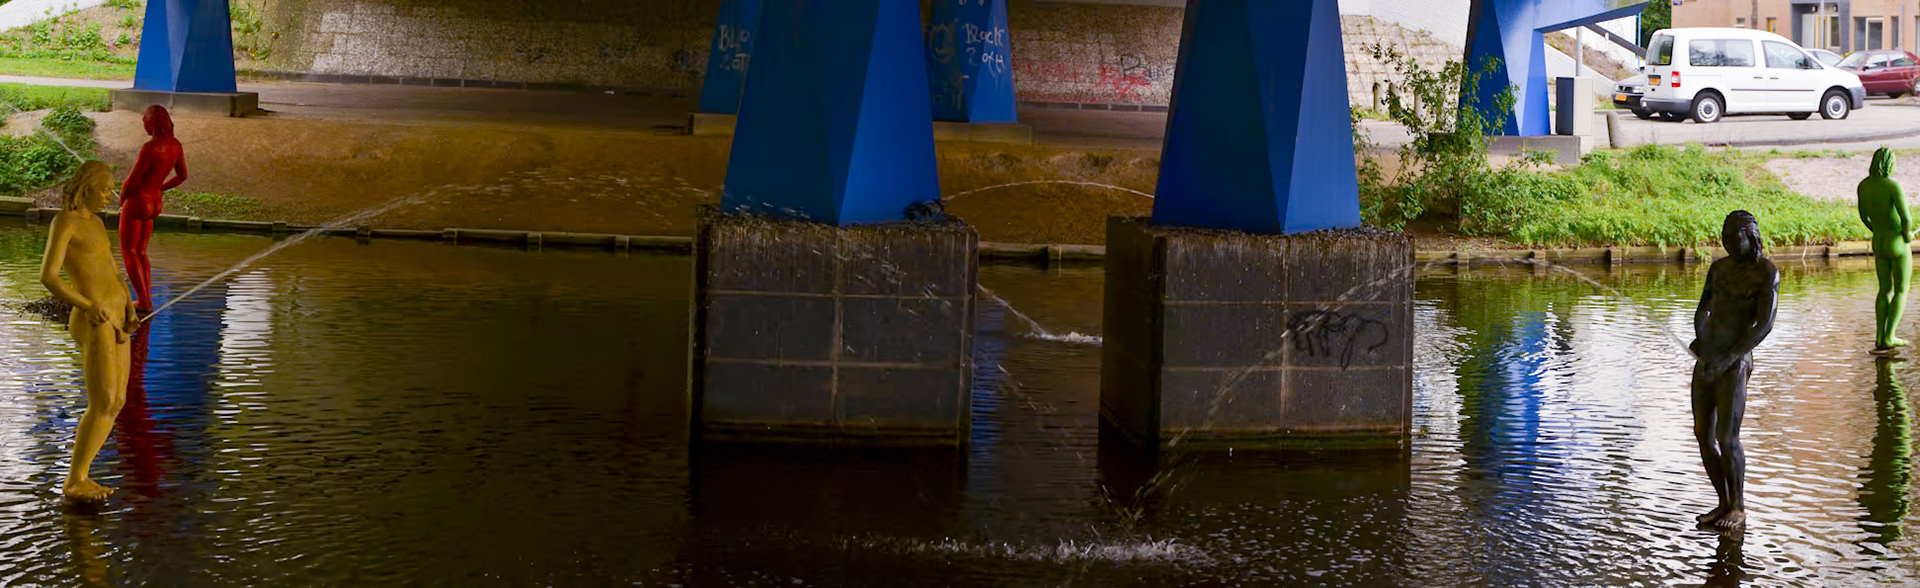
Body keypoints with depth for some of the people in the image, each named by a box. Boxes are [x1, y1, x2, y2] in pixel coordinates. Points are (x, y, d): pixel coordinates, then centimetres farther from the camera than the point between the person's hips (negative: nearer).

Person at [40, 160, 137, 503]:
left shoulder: (96, 223, 18)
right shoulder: (64, 221, -9)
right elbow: (48, 277, -16)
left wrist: (130, 314, 6)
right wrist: (88, 307, -25)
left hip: (114, 317, 9)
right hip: (93, 322, -9)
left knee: (116, 403, 7)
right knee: (102, 405, -12)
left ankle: (80, 476, 15)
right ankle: (73, 483, -1)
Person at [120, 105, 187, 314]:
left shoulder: (150, 148, -25)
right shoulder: (176, 145, -1)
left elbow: (132, 180, -20)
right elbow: (182, 176, 13)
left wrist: (122, 198, -1)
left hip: (137, 201, -8)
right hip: (155, 202, 8)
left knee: (128, 252, 4)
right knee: (140, 252, 20)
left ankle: (144, 301, -2)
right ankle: (147, 298, 20)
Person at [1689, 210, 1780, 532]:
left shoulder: (1767, 273, -8)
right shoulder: (1719, 267, 14)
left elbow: (1765, 325, -14)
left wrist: (1728, 358, -20)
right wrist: (1701, 340, -4)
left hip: (1734, 363, -7)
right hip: (1707, 361, 7)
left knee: (1727, 439, -7)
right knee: (1703, 435, 7)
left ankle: (1739, 508, 10)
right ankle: (1724, 504, 20)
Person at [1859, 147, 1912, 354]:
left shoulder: (1863, 185, -2)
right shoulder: (1893, 186, -23)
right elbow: (1906, 218, -26)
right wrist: (1908, 234, -6)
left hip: (1878, 243, 6)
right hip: (1898, 244, -6)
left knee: (1885, 290, 15)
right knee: (1901, 291, 7)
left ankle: (1880, 339, 9)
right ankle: (1889, 337, -1)